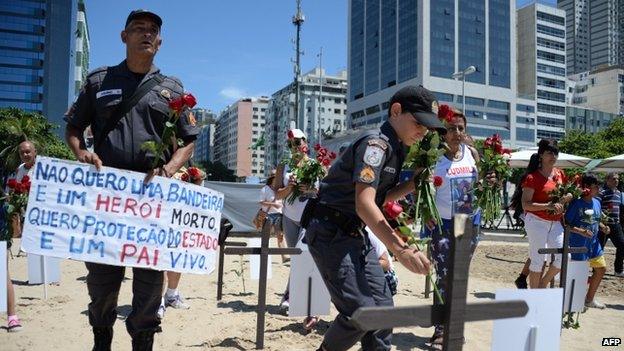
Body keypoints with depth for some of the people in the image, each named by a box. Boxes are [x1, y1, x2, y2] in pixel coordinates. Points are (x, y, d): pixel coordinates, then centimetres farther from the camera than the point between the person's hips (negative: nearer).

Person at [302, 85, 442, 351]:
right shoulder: (376, 143, -18)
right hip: (330, 233, -9)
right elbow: (364, 203, -30)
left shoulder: (396, 148, 10)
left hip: (356, 233, 9)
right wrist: (401, 249, -38)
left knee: (383, 308, 6)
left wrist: (413, 183, 3)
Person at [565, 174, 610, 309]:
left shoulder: (597, 203, 6)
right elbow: (566, 223, -17)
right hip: (578, 245, -8)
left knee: (601, 269, 13)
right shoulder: (577, 203, -16)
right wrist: (581, 231, -27)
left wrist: (603, 227, -1)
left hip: (593, 243, 8)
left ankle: (590, 299, 28)